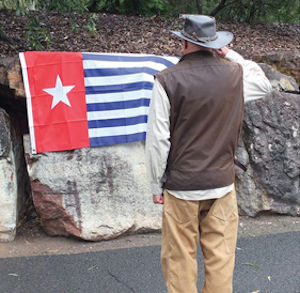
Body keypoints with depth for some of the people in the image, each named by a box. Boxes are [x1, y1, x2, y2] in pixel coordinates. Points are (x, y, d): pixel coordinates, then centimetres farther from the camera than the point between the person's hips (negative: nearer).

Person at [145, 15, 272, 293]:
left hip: (181, 187, -2)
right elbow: (264, 85, 24)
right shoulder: (235, 74, 0)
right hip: (222, 186, 3)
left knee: (180, 261, 9)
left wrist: (156, 185, 3)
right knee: (220, 260, 11)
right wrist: (231, 56, 19)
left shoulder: (167, 79, -9)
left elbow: (158, 139, -8)